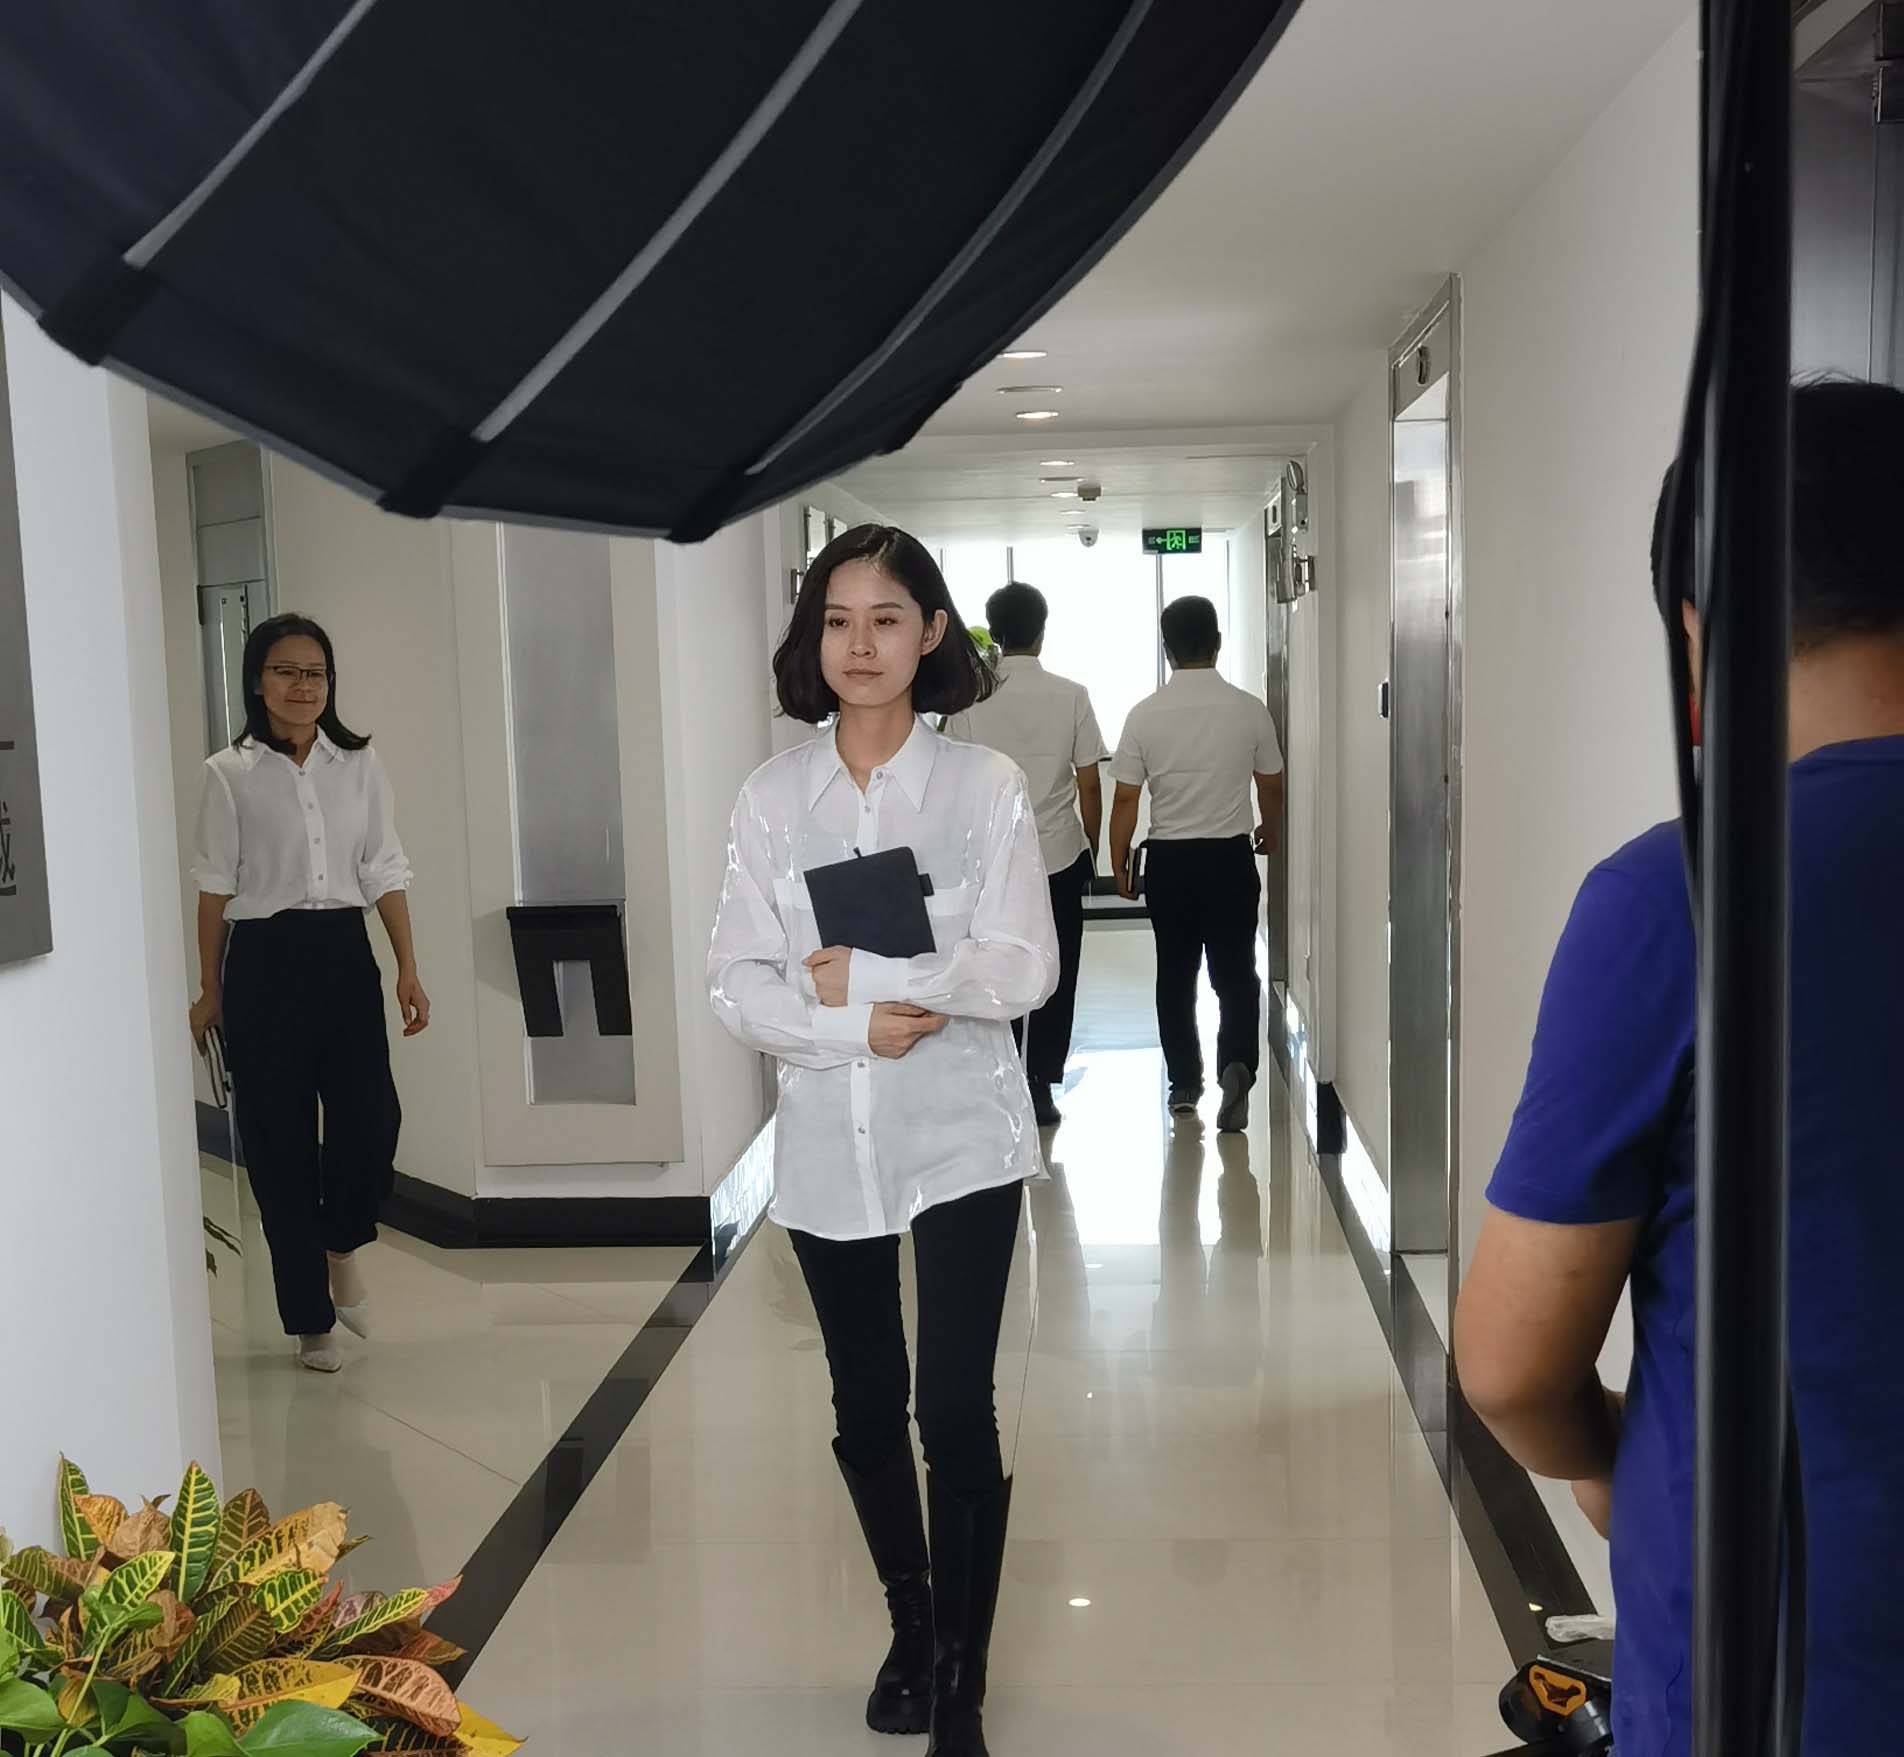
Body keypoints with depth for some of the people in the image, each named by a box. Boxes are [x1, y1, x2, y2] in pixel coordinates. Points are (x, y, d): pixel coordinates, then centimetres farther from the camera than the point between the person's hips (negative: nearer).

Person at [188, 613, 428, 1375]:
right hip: (264, 959, -2)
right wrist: (211, 991, 4)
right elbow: (215, 885, 2)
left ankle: (342, 1245, 26)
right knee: (279, 1139, 3)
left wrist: (408, 970, 1)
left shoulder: (360, 764, 6)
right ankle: (311, 1319, 17)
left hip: (344, 953, 2)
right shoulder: (229, 774, -1)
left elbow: (385, 873, 6)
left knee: (370, 1120, -8)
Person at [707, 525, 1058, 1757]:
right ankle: (912, 1631, 40)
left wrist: (875, 975, -18)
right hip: (829, 1145, 3)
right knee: (867, 1411, 16)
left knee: (957, 1414, -3)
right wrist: (853, 1029, -18)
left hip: (961, 1139, -2)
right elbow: (738, 986, -3)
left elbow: (1025, 966, -9)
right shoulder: (774, 797, 0)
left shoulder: (987, 787, -5)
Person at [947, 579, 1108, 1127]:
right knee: (1054, 979, 9)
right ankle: (1040, 1087, 10)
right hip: (1059, 857, 0)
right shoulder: (1071, 696, -6)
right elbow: (1089, 784, -3)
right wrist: (1091, 852, 9)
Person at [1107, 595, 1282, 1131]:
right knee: (1236, 972, 5)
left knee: (1175, 974, 12)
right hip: (1231, 856, 0)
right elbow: (1272, 786, 6)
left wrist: (1119, 862, 7)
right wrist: (1269, 833, 26)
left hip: (1168, 860, 0)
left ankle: (1185, 1082, 19)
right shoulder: (1248, 709, -5)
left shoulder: (1146, 714, -8)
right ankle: (1237, 1065, -16)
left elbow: (1125, 798, -5)